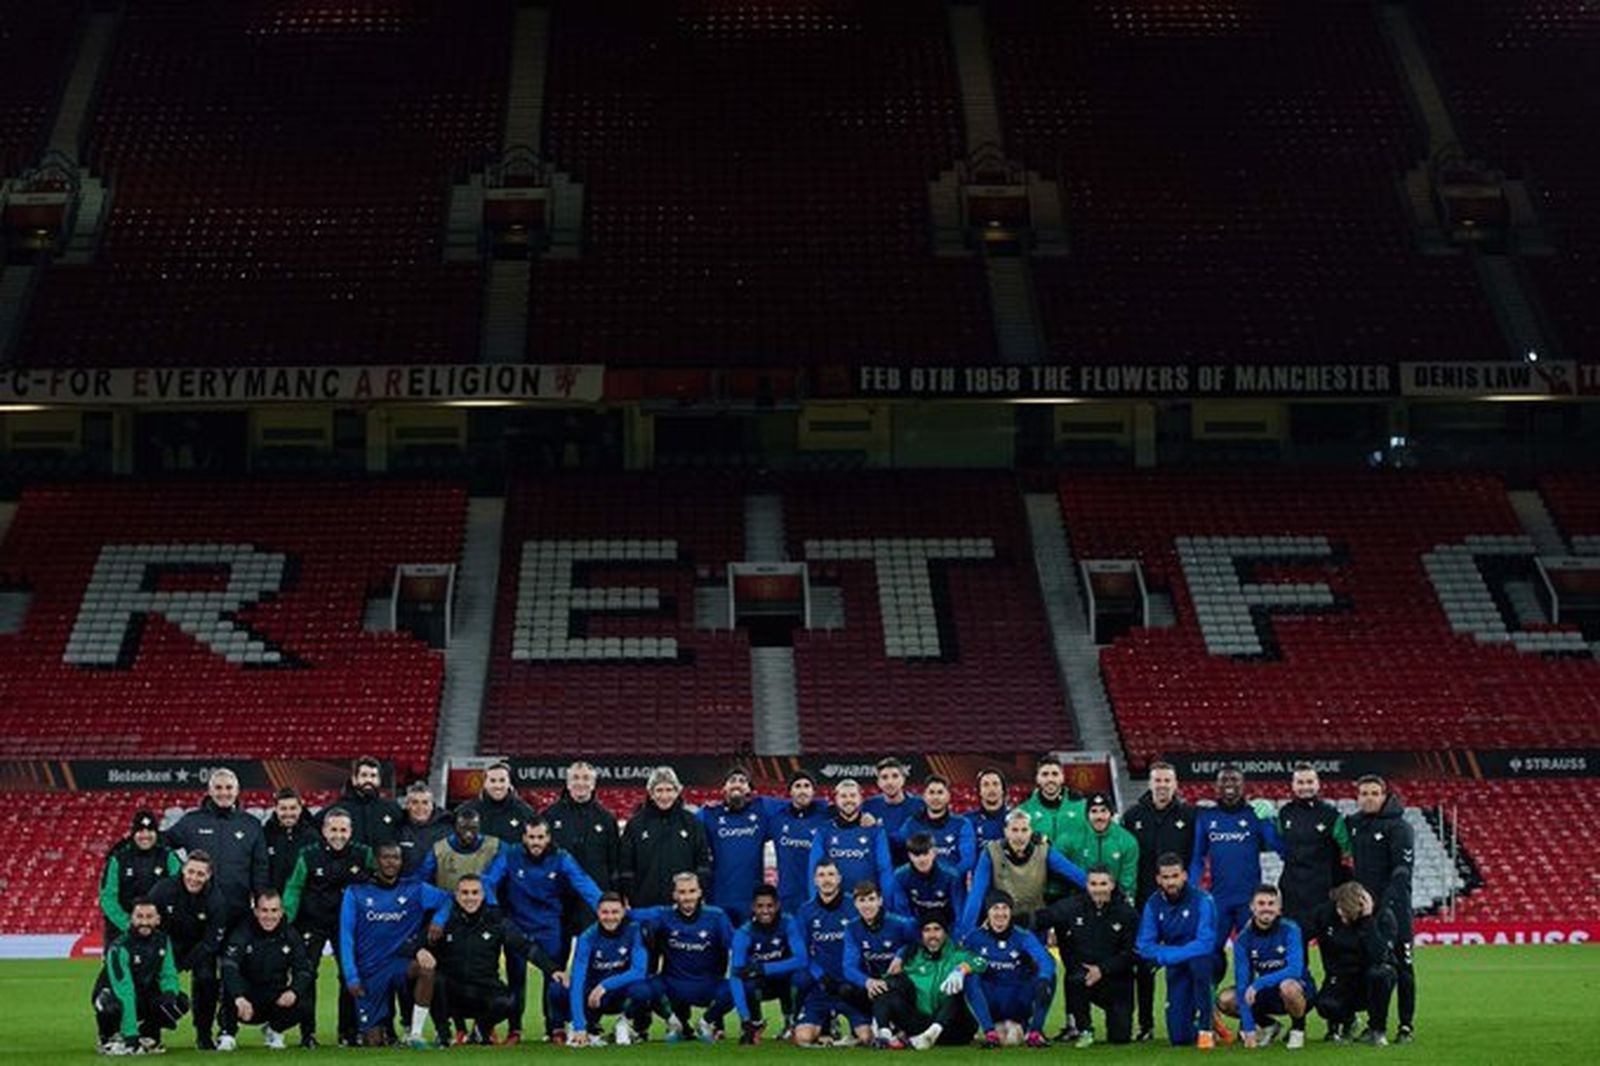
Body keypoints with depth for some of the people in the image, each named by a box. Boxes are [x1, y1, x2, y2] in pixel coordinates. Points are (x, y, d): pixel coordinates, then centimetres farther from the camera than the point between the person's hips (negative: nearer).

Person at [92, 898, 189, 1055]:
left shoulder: (162, 940, -6)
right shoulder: (119, 947, -27)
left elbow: (167, 974, -1)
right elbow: (124, 992, -33)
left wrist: (170, 993, -28)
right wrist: (131, 1035, -39)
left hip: (144, 996, 5)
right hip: (112, 994, -5)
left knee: (180, 1002, -18)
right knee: (113, 1007, -40)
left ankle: (147, 1033, 7)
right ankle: (108, 1040, -6)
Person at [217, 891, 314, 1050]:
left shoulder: (290, 936, -2)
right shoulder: (243, 933, -15)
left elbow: (305, 970, -4)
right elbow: (229, 968, -29)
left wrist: (294, 991, -27)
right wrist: (239, 998, -47)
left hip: (275, 1002, 3)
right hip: (246, 1005, -3)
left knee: (302, 1005, -25)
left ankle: (273, 1030, 9)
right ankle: (228, 1033, -8)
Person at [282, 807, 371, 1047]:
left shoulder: (363, 854, -4)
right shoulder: (310, 856, -7)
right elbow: (294, 888, -4)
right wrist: (286, 916, -15)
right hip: (312, 922, -1)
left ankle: (348, 1031, 10)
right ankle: (307, 1032, -1)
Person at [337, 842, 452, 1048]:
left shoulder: (415, 890, 3)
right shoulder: (356, 894, 0)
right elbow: (346, 938, -1)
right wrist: (351, 977, -9)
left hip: (400, 964, 1)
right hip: (370, 973, 0)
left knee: (427, 966, -35)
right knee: (373, 1043, -6)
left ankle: (415, 1035, -24)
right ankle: (382, 1029, 33)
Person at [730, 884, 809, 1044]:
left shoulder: (788, 924, -21)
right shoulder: (744, 934, -22)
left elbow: (801, 961, -31)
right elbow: (735, 975, -31)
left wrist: (762, 969, -40)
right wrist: (744, 1018, -43)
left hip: (787, 983, 0)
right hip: (761, 986, 0)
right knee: (748, 982, -34)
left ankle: (791, 1022, -4)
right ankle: (755, 1023, -1)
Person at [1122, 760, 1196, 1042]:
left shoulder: (1189, 816, 3)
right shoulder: (1133, 816, 6)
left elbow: (1196, 857, 2)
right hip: (1144, 900, 1)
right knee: (1144, 964, 3)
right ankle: (1146, 1024, 10)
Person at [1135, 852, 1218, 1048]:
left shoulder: (1201, 900, -18)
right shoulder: (1153, 904, -6)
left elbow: (1206, 944, -24)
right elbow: (1144, 947, -6)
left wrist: (1171, 955, -26)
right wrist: (1165, 955, -24)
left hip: (1206, 965, -3)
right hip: (1176, 970, 3)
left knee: (1198, 962, -40)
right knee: (1179, 1038, -8)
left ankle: (1206, 1028, -24)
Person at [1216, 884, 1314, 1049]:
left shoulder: (1289, 930, -19)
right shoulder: (1244, 938, -10)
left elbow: (1294, 970, -31)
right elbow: (1242, 981, -15)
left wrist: (1258, 984, -40)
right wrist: (1249, 1029, -22)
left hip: (1301, 991, -4)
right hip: (1268, 994, 4)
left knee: (1287, 986, -39)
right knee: (1225, 1000, -17)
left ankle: (1298, 1028, -7)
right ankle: (1268, 1026, 10)